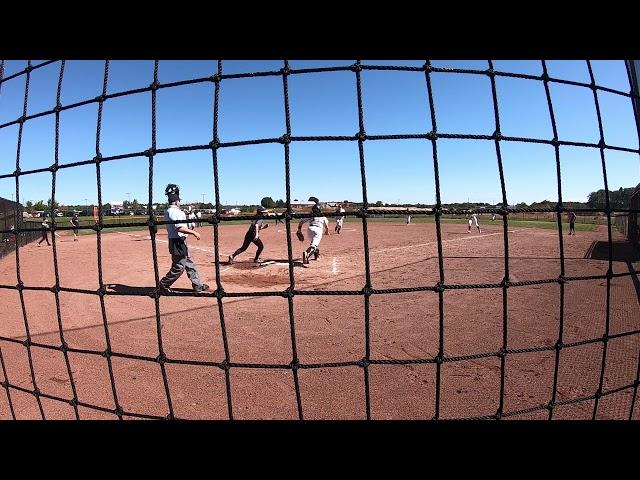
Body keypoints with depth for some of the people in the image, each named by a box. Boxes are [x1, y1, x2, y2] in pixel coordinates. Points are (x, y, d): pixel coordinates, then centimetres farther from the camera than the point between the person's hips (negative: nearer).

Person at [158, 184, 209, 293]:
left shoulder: (167, 211, 12)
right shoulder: (175, 212, -17)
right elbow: (180, 228, -25)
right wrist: (193, 232, -21)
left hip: (178, 242, 10)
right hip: (178, 242, -10)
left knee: (189, 264, 13)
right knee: (179, 267, -2)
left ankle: (198, 285, 19)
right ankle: (163, 285, 9)